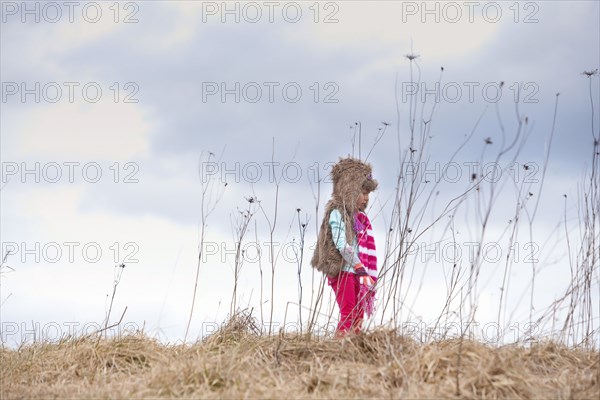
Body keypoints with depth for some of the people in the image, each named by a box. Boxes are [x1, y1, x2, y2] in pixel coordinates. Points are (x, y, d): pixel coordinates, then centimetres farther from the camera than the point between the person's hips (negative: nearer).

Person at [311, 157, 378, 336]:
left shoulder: (359, 217, 19)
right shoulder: (337, 213, -6)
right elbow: (342, 245, -17)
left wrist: (368, 274, 9)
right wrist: (362, 269, -20)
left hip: (357, 273, 8)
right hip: (342, 271, -8)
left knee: (358, 314, 3)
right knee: (348, 313, -16)